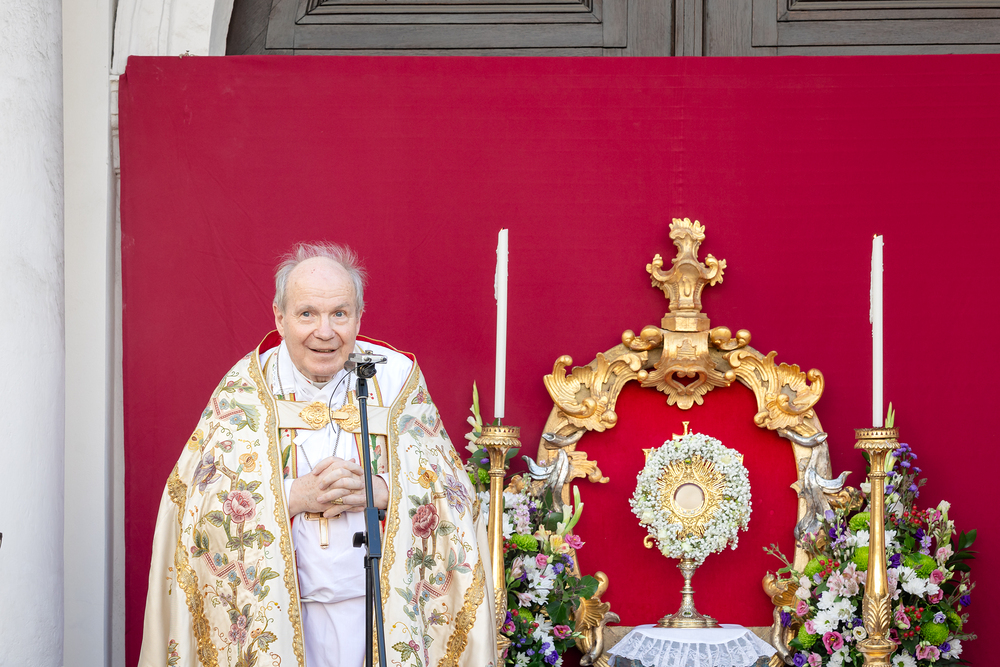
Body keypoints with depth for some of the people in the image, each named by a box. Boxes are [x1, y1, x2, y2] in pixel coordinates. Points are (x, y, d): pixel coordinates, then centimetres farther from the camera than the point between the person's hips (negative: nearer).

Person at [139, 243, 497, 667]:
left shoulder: (396, 378, 0)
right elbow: (194, 497, -8)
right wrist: (294, 495, -19)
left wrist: (379, 490, -17)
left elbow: (452, 490, 1)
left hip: (381, 611, 1)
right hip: (275, 612, 0)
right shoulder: (245, 389, -2)